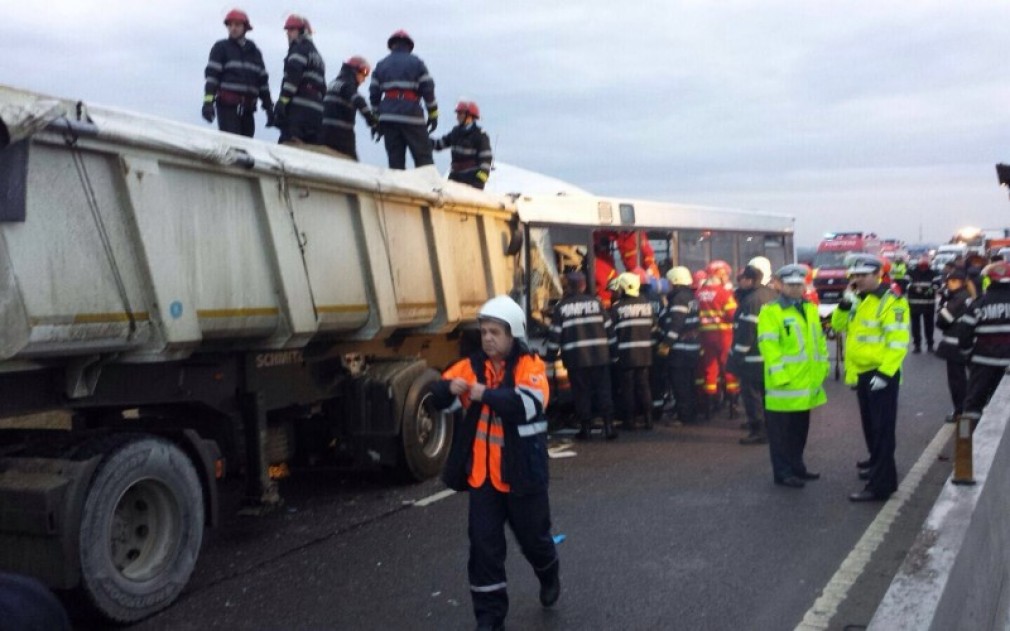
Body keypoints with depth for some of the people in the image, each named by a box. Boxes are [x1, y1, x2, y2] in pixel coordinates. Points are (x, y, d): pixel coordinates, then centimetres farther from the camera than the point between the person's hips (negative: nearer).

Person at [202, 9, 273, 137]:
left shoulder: (254, 52, 21)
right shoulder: (221, 47, 7)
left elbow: (263, 81, 21)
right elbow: (212, 74, -3)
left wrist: (268, 107, 15)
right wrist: (208, 101, -16)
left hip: (248, 108, 5)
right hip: (227, 106, -5)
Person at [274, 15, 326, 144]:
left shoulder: (300, 49, 2)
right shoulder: (317, 55, 30)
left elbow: (293, 76, -14)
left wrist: (283, 100, -20)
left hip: (298, 109, -9)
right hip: (316, 111, 9)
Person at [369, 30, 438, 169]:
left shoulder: (381, 65, 16)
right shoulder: (416, 62, 7)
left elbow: (374, 93, 12)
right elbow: (428, 89, 0)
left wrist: (376, 120, 16)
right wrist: (433, 115, 5)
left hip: (388, 116, 3)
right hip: (411, 115, -3)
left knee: (395, 158, 4)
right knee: (423, 156, -1)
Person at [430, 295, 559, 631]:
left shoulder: (530, 366, -11)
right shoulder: (472, 365, 2)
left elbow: (528, 404, -29)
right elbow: (437, 396, -3)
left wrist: (485, 394, -34)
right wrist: (450, 388, -25)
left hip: (522, 473, -3)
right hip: (481, 474, 3)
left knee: (533, 536, 16)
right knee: (484, 545, 5)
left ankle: (549, 577, 49)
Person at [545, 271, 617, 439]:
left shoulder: (561, 307, 0)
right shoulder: (596, 302, 6)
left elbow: (555, 334, -1)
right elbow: (609, 329, 9)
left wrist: (551, 355, 9)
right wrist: (611, 350, 19)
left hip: (575, 357, -2)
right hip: (600, 355, 2)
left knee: (581, 392, 5)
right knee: (603, 390, 6)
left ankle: (585, 427, 7)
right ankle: (608, 425, 1)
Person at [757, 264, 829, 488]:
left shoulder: (811, 309, 13)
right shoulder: (771, 311, -10)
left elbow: (819, 340, 19)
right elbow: (769, 346, -16)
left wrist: (822, 367, 12)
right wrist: (778, 374, -21)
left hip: (807, 382, 7)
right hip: (784, 383, -7)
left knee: (800, 429, 18)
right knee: (782, 432, 0)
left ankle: (797, 467, 30)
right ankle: (783, 472, 8)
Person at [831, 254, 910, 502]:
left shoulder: (891, 302, -16)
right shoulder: (858, 300, 12)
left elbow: (898, 342, -20)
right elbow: (838, 325, 10)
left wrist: (884, 373, -24)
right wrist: (845, 302, -5)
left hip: (880, 374, -9)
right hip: (861, 373, 9)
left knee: (881, 429, -7)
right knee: (869, 424, 22)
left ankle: (880, 484, -5)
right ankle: (877, 463, 42)